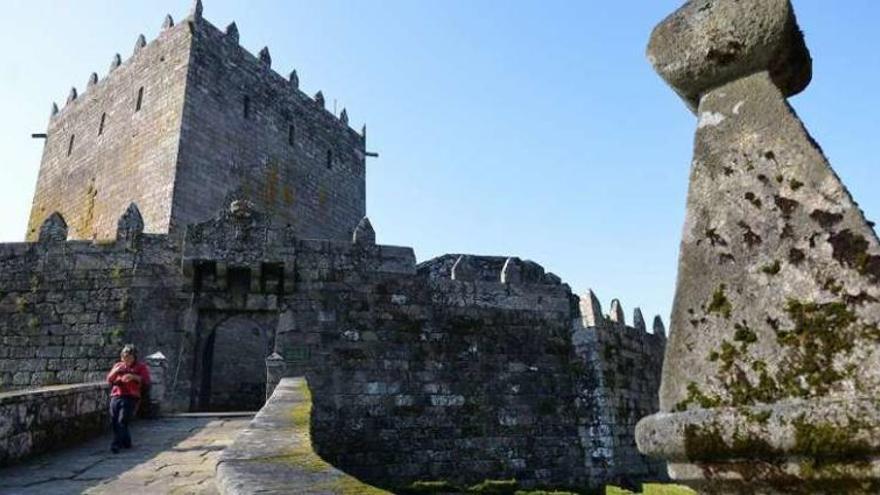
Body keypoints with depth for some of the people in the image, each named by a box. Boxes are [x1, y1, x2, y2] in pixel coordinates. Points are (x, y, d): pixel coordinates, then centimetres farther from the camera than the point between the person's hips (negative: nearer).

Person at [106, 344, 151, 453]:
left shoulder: (141, 367, 6)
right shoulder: (118, 365, 20)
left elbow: (146, 380, -6)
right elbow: (109, 380, 16)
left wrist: (134, 377, -22)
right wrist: (115, 371, -4)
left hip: (130, 397, -5)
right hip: (115, 396, 5)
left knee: (122, 422, -14)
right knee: (114, 422, 5)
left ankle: (116, 445, -14)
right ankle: (126, 442, 21)